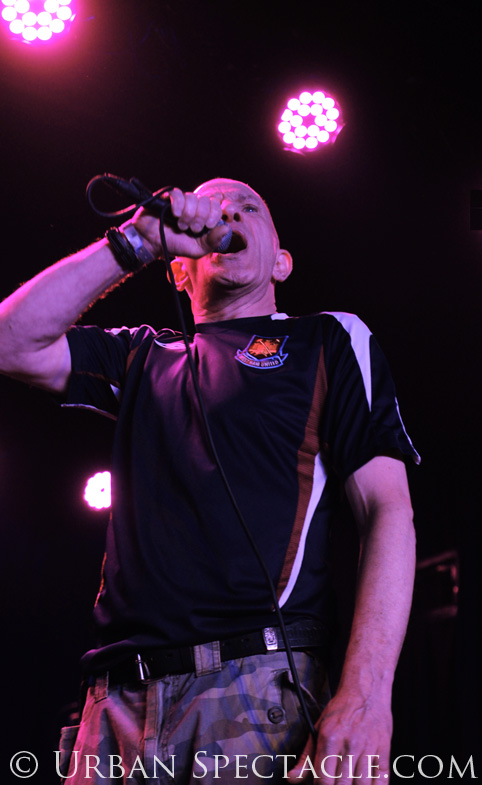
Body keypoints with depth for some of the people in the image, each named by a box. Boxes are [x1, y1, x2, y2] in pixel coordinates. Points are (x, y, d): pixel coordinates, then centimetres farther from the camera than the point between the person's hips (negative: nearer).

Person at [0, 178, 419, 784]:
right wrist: (136, 242, 5)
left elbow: (388, 513, 0)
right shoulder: (144, 356, 23)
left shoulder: (328, 342, 11)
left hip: (257, 691, -3)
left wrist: (366, 691, -14)